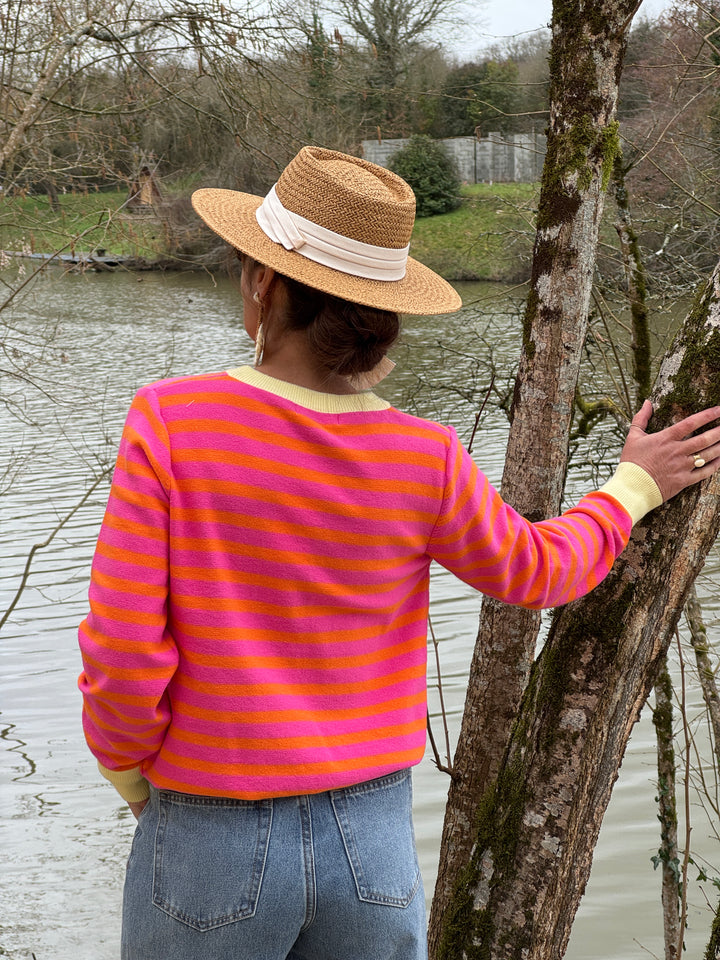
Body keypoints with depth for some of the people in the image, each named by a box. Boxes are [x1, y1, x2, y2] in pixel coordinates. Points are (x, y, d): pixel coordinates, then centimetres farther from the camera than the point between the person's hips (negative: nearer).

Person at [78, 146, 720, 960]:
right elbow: (537, 570, 9)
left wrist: (129, 772, 4)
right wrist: (634, 487, 25)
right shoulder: (426, 460, -9)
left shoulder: (171, 421, -17)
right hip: (374, 839, 2)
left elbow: (121, 648, -16)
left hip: (211, 840, -2)